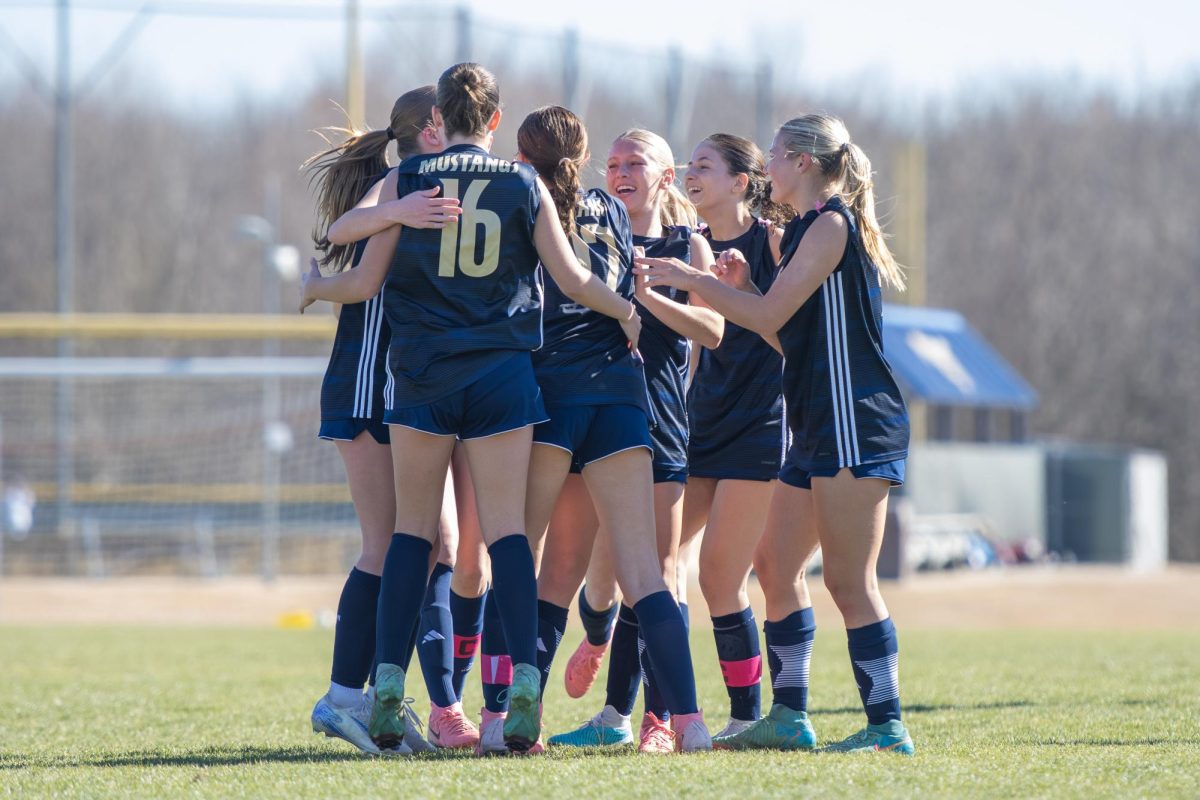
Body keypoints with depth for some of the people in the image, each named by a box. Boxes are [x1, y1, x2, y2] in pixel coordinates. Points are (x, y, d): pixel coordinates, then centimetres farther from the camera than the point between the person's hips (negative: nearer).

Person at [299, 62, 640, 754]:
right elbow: (573, 280, 2)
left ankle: (389, 684, -1)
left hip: (421, 373, 0)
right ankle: (525, 679, -15)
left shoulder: (406, 182, 1)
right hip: (503, 372, 0)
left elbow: (366, 282, 2)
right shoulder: (525, 186, 3)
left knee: (413, 530, 6)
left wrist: (316, 288, 22)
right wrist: (627, 309, 21)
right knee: (507, 529, -1)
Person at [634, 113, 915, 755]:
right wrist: (739, 283, 11)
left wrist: (694, 280, -7)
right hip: (819, 430, 10)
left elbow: (770, 316, -15)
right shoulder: (810, 228, 20)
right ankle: (788, 716, 15)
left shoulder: (832, 223, -10)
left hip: (853, 424, -10)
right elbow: (787, 333, 19)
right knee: (776, 565, 11)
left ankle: (887, 727, -9)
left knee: (847, 578, -10)